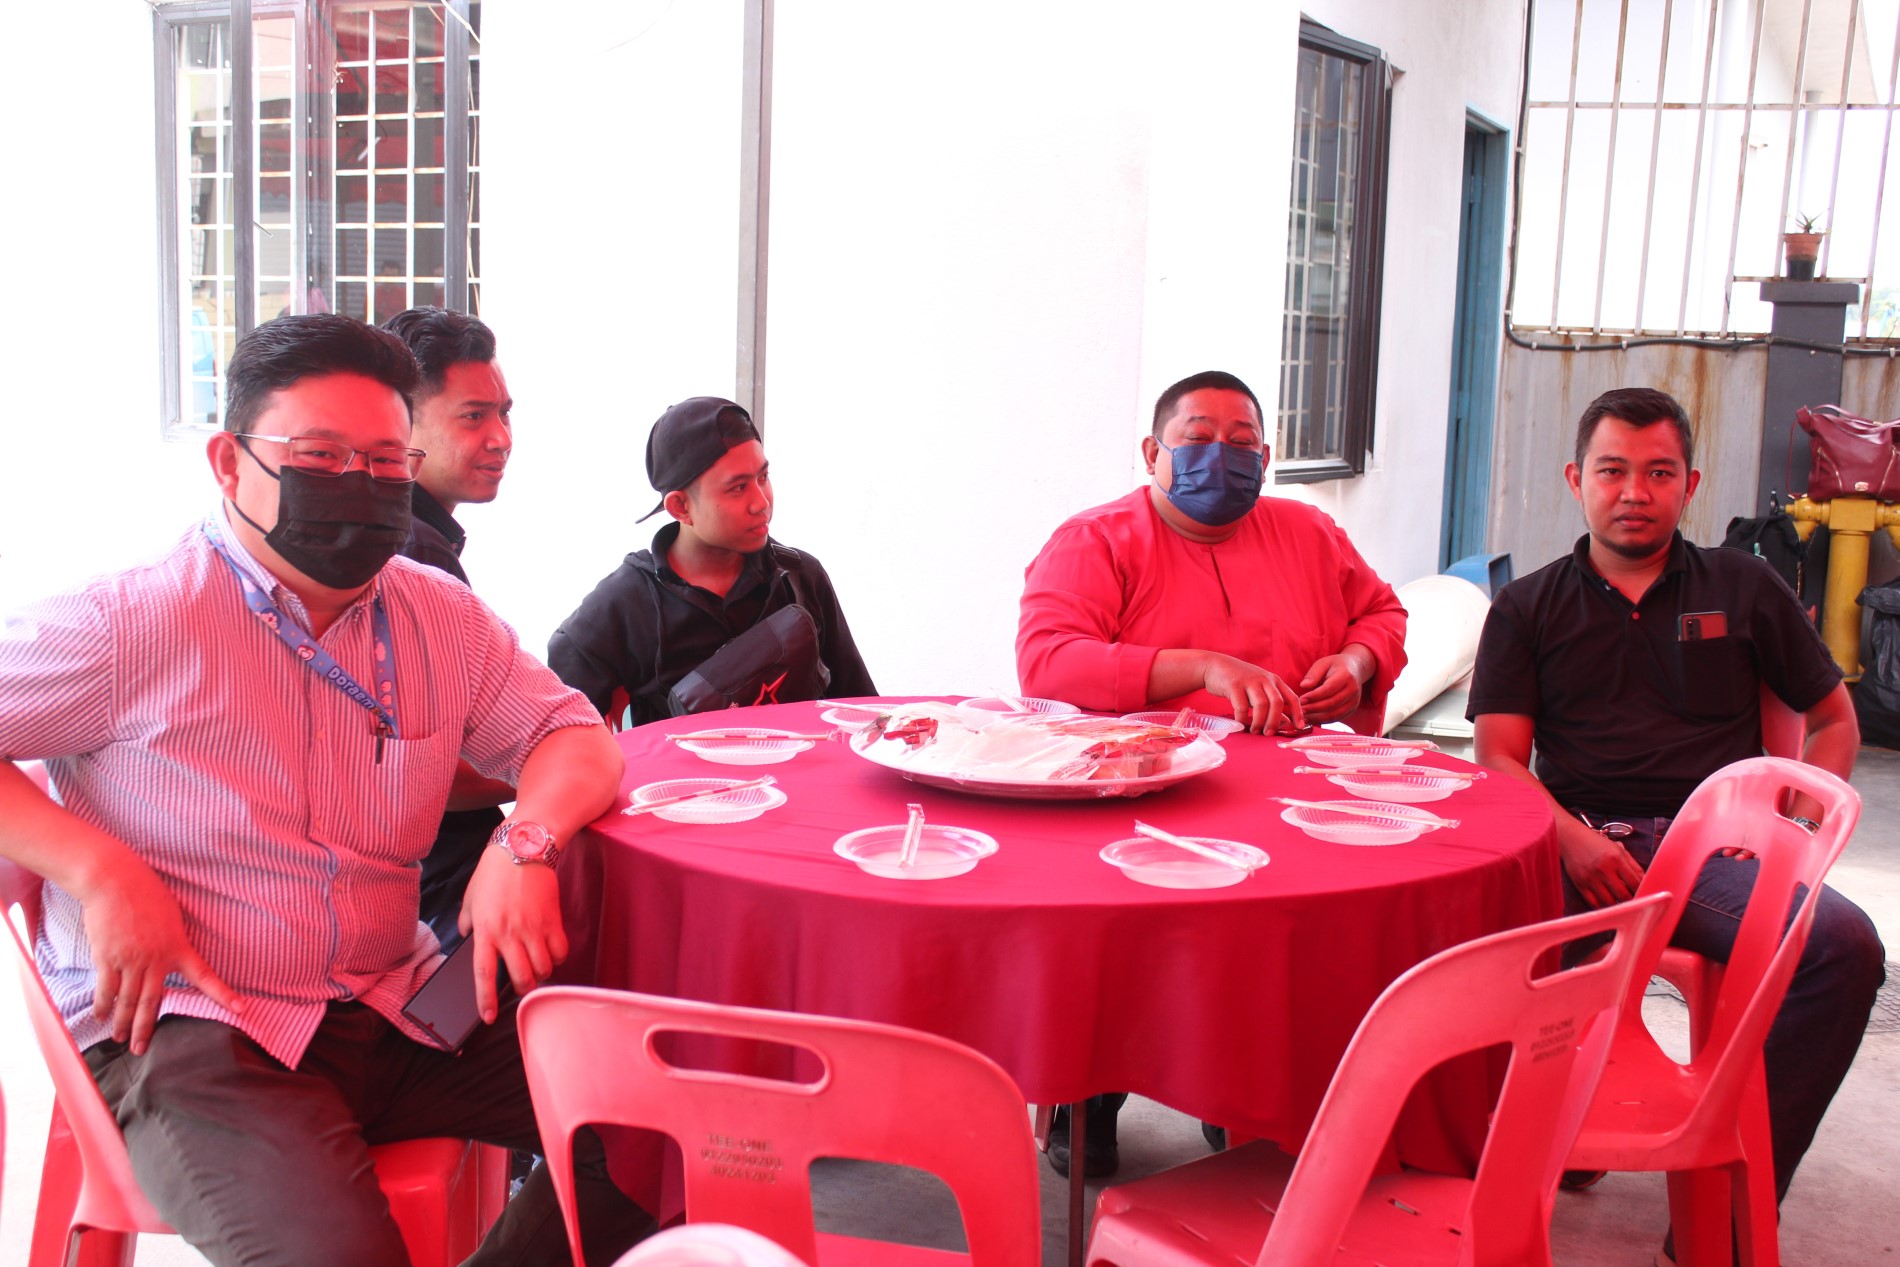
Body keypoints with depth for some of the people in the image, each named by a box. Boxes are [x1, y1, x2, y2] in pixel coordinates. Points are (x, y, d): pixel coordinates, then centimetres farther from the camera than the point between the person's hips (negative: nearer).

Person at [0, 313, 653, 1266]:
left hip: (397, 1005, 6)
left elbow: (573, 737, 10)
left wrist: (526, 842, -11)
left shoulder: (442, 618, 7)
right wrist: (98, 870, -18)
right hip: (182, 1023, -5)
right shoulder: (127, 626, -9)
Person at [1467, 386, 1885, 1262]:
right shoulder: (1527, 609, 16)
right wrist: (1572, 837, -14)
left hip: (1711, 846, 1)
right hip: (1576, 843, -1)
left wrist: (1799, 816, 2)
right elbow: (1499, 759, 6)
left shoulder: (1744, 590, 18)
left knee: (1844, 944, -31)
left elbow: (1835, 720, 22)